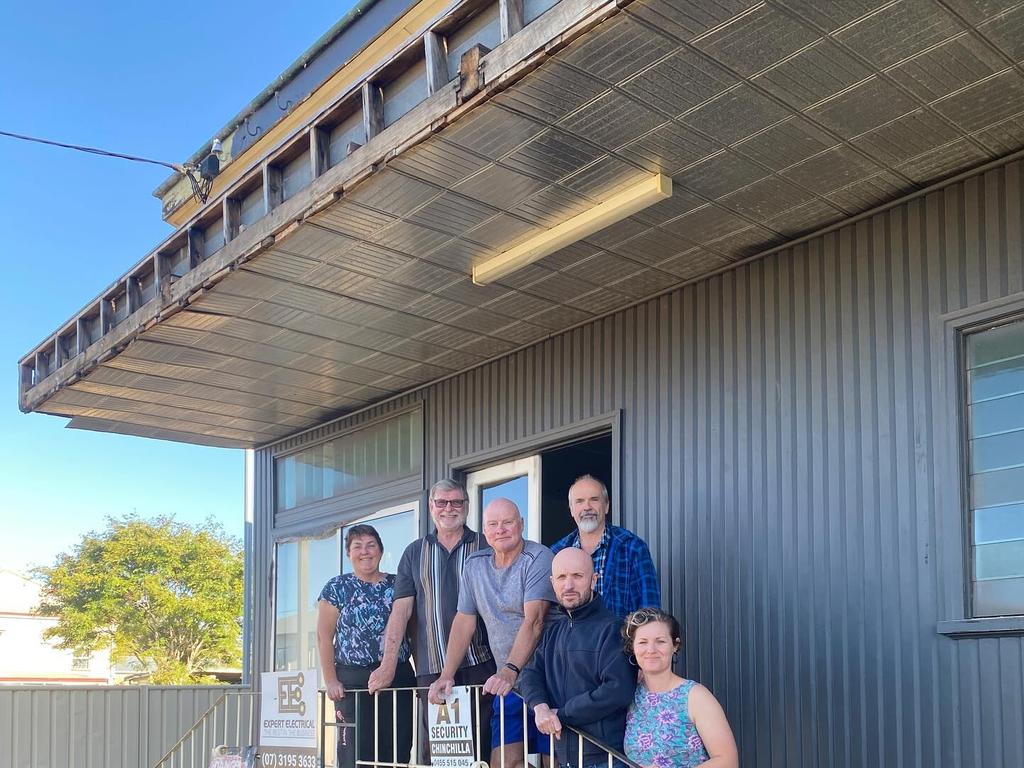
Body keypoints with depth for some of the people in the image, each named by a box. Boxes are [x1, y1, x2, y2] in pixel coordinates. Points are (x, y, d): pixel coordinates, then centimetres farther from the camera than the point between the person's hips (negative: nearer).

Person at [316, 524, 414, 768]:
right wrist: (331, 681, -7)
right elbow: (324, 637, 2)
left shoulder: (397, 585, 11)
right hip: (353, 681, -2)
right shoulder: (336, 588, 6)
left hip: (399, 677, 2)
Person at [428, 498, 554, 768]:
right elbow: (464, 621, 11)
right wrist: (447, 675, 2)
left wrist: (510, 670, -29)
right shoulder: (474, 565, 10)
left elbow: (533, 620, -20)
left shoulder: (538, 558, -10)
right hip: (507, 679, 5)